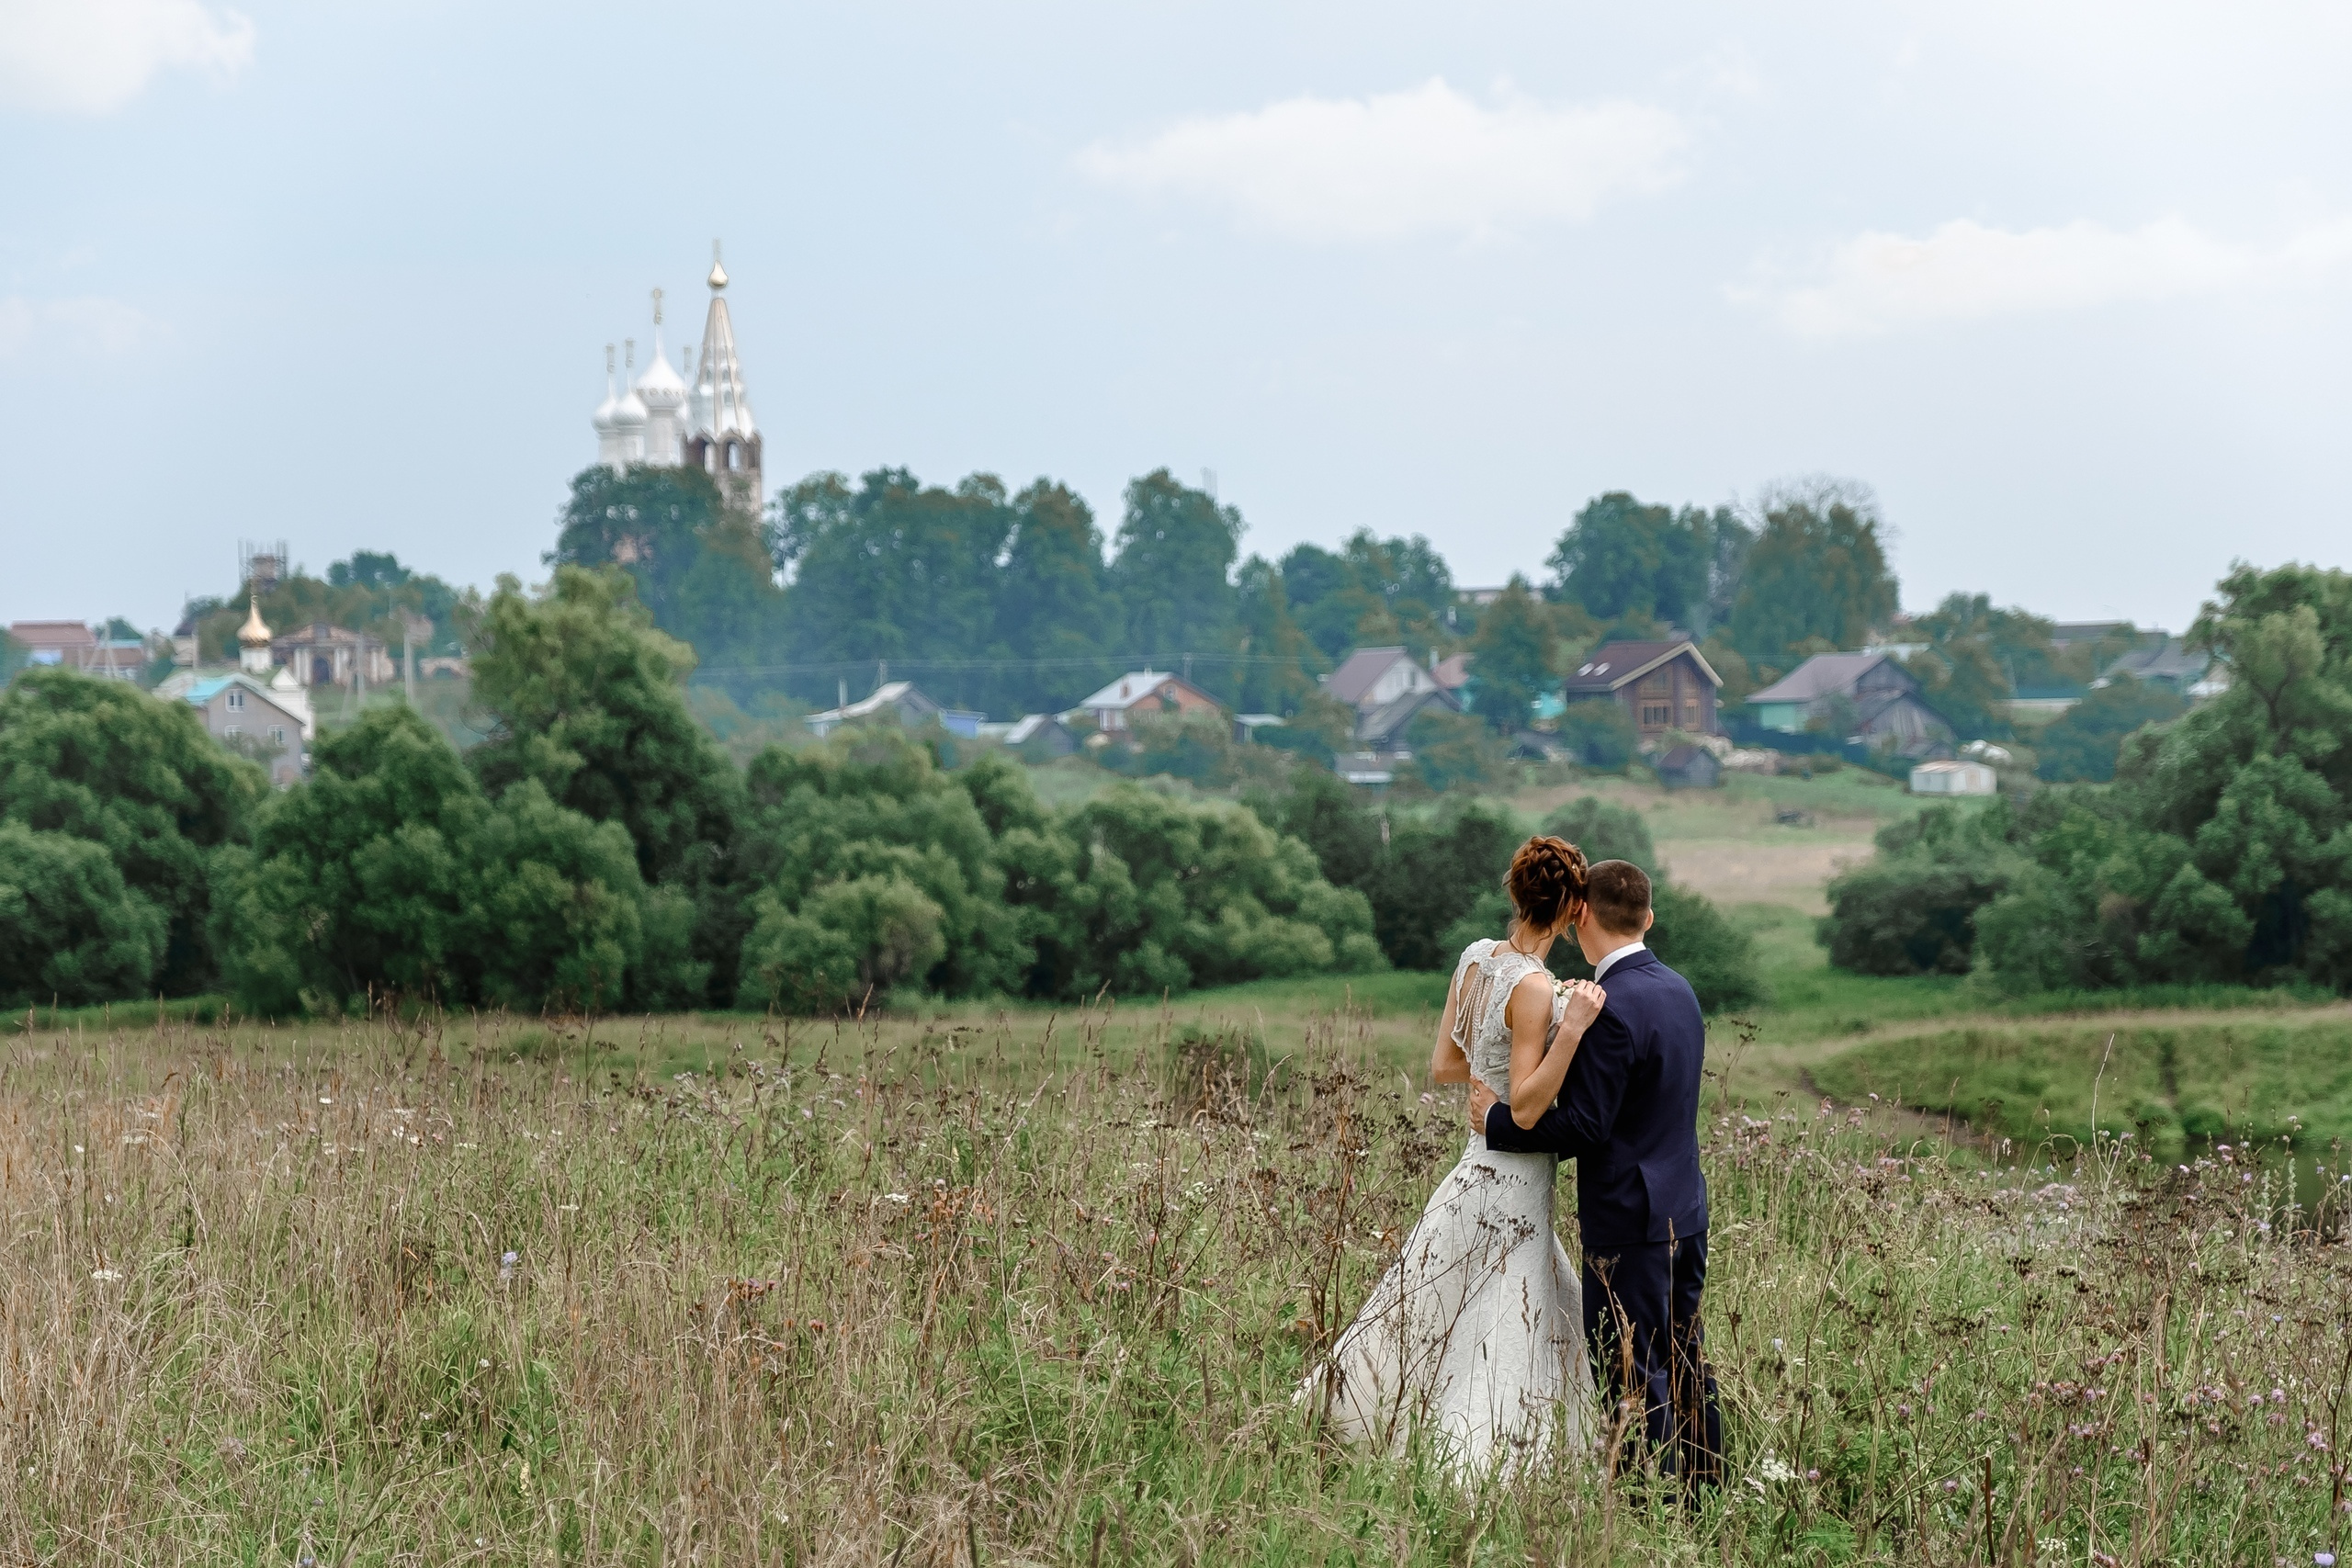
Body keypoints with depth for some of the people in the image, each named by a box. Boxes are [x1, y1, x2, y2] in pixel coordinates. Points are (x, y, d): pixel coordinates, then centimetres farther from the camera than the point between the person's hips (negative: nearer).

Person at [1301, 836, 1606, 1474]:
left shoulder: (1476, 958, 3)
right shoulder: (1533, 987, -20)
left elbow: (1443, 1067, 11)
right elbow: (1526, 1107, -22)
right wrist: (1571, 1030, -30)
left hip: (1477, 1178, 8)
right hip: (1511, 1198, -8)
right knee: (1497, 1356, -2)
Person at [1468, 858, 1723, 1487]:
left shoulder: (1612, 1008, -21)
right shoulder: (1679, 990, 7)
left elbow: (1583, 1127, -21)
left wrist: (1497, 1120, -9)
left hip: (1629, 1220, -9)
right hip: (1686, 1206, 9)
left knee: (1633, 1371, -1)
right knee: (1683, 1358, 18)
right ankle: (1706, 1486, 26)